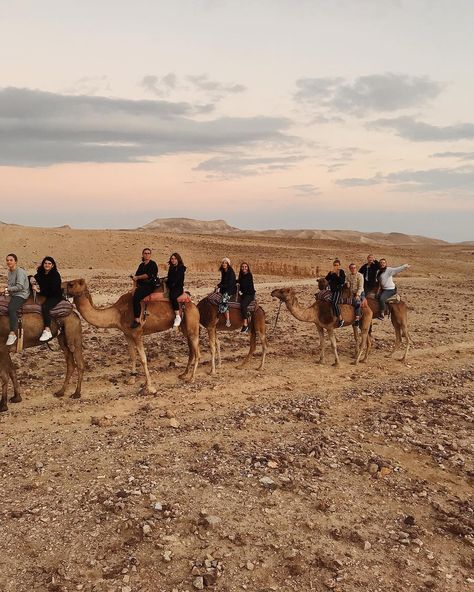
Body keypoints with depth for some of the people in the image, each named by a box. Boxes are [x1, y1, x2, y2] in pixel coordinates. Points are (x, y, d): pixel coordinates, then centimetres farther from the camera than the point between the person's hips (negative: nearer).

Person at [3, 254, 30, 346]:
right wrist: (7, 291, 2)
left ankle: (12, 333, -29)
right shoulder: (10, 271, 15)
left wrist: (7, 289, -11)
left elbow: (20, 287, -18)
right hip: (13, 294, 8)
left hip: (21, 295, -8)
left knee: (11, 309, -29)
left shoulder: (20, 272, -11)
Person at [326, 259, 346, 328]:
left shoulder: (341, 272, -1)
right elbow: (326, 279, 1)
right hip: (332, 290, 7)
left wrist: (337, 274, -17)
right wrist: (331, 273, -11)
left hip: (338, 290, -7)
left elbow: (343, 281, -13)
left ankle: (340, 319, -17)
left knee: (334, 303, -24)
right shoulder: (331, 272, 14)